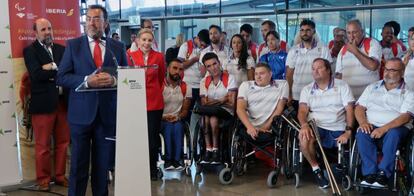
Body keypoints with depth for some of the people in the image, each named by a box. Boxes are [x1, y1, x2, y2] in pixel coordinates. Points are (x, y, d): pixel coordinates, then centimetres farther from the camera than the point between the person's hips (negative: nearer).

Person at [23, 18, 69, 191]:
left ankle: (60, 175, 23)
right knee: (43, 145, 3)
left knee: (62, 142, 10)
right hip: (43, 103, -4)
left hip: (63, 101, 4)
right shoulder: (30, 50, 0)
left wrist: (53, 68, -13)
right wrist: (59, 72, -8)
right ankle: (43, 179, 15)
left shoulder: (62, 49, 14)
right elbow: (37, 74, -15)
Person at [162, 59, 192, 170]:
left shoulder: (185, 88, 8)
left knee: (178, 127, -30)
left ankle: (177, 159, -22)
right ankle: (168, 159, -23)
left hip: (178, 119, 2)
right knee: (168, 127, -32)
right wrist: (163, 117, -19)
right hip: (161, 119, -2)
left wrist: (178, 117, -13)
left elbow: (185, 110, 7)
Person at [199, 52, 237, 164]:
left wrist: (212, 102, -4)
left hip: (227, 113, -2)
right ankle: (209, 150, -28)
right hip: (210, 111, 3)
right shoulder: (204, 82, 13)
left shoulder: (229, 78, 1)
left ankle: (215, 150, -24)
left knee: (213, 117, -35)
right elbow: (204, 103, 0)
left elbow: (232, 102, -9)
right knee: (206, 116, -33)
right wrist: (222, 100, -7)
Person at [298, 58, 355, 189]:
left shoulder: (342, 86, 8)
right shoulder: (307, 89, 12)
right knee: (304, 139, -33)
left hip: (337, 129, 0)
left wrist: (348, 131, -15)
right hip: (316, 126, 0)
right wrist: (304, 125, -23)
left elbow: (349, 109, -1)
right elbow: (302, 111, 0)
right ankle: (316, 168, -7)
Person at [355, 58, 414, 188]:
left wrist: (384, 128, -21)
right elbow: (360, 107, 12)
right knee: (361, 134, -30)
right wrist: (362, 122, -10)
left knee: (393, 134, -37)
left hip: (396, 127, -3)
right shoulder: (372, 87, 19)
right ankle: (370, 173, -30)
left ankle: (383, 174, -31)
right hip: (371, 126, 3)